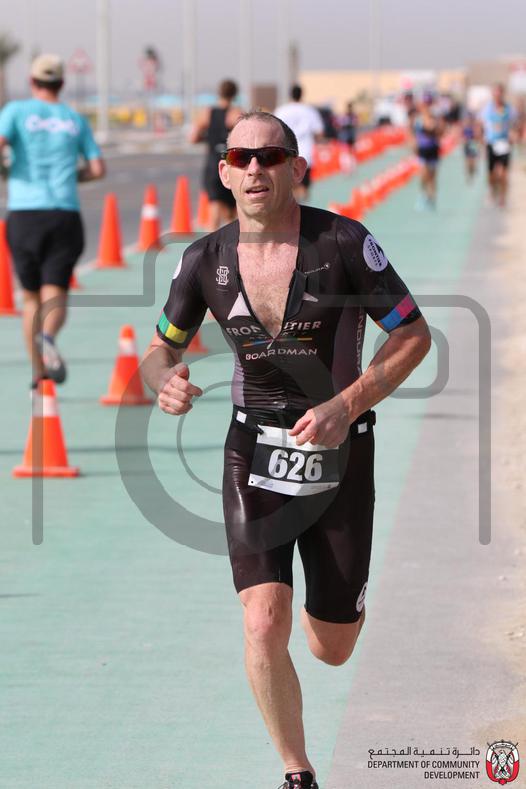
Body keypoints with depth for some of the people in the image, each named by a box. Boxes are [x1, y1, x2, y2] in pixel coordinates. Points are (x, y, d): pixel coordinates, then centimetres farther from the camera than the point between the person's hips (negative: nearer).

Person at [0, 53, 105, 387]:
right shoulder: (76, 119, 12)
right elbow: (97, 169, 10)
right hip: (65, 215, 0)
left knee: (31, 297, 14)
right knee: (55, 296, -6)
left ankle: (39, 373, 16)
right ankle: (47, 337, -39)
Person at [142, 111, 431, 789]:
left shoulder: (343, 244, -14)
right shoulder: (205, 260, -5)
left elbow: (415, 335, -7)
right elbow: (159, 350, 8)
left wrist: (346, 406, -20)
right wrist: (164, 380, -17)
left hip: (339, 456, -1)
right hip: (254, 455, 1)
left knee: (332, 651, 9)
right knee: (265, 628, -16)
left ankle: (333, 594, 47)